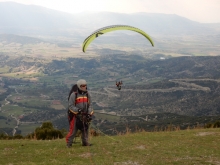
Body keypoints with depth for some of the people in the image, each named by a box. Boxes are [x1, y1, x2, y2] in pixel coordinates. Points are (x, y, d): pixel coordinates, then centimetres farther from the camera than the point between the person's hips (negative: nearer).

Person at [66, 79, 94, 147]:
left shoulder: (87, 94, 7)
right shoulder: (74, 94, -12)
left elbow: (89, 105, 10)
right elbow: (71, 106, -14)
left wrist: (89, 114, -3)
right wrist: (78, 110, -25)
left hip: (84, 115, 6)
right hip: (75, 115, -6)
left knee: (85, 128, 9)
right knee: (73, 129, -5)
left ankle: (85, 142, 21)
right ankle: (69, 143, 6)